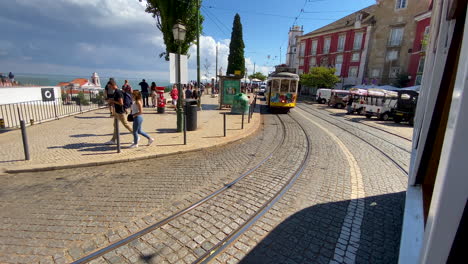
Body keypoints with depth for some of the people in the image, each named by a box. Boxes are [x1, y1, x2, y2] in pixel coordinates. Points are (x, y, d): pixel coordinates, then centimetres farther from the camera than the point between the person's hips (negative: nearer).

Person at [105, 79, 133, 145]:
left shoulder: (118, 92, -21)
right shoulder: (115, 92, 10)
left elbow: (121, 103, -25)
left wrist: (113, 101, -16)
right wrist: (111, 101, 6)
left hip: (121, 112, -10)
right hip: (116, 111, 10)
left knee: (126, 125, 0)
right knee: (115, 125, 13)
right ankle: (114, 140, 21)